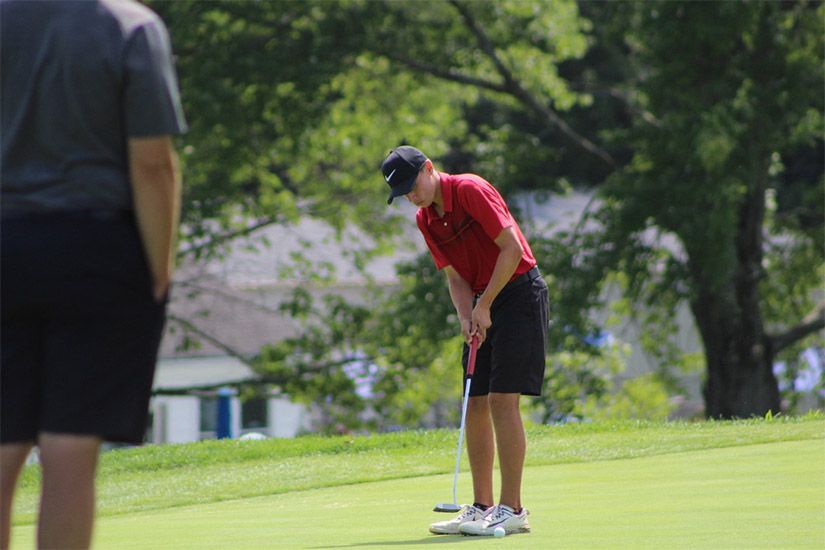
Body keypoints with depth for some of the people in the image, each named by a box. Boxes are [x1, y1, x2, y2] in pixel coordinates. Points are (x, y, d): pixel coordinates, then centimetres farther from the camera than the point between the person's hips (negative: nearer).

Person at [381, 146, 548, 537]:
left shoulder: (470, 190, -15)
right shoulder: (425, 220, 8)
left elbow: (512, 249, -18)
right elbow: (455, 277, 10)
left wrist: (484, 307, -14)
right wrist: (466, 318, -8)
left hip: (519, 292, -8)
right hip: (483, 304, 8)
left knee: (502, 399, -14)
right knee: (475, 405, 5)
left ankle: (512, 510, -14)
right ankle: (482, 507, 10)